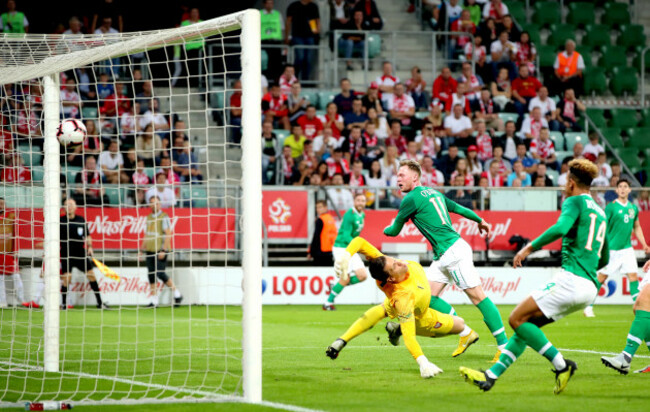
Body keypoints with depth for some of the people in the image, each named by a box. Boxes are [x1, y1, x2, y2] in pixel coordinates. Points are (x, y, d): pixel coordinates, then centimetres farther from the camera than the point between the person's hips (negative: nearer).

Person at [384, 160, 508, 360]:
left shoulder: (411, 199, -9)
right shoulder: (432, 193, 17)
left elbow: (394, 231, 1)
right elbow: (459, 208, 28)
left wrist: (386, 230, 25)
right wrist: (480, 221, 43)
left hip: (453, 252, -10)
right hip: (442, 257, 10)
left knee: (478, 297, -8)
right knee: (429, 296, 2)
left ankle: (504, 345, -7)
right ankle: (466, 333, 6)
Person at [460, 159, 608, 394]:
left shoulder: (574, 202, -2)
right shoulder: (600, 213, 23)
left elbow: (560, 228, -23)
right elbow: (604, 259, 30)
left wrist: (530, 247, -14)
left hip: (571, 278, -9)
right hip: (590, 288, 9)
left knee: (517, 319, -6)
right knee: (526, 324, 13)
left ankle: (561, 365, -9)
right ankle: (490, 377, 11)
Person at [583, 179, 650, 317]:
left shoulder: (633, 207, 9)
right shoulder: (611, 207, -8)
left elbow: (637, 227, 21)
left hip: (627, 248, 4)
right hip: (612, 249, -4)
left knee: (633, 276, -7)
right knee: (601, 278, 0)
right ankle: (589, 307, 11)